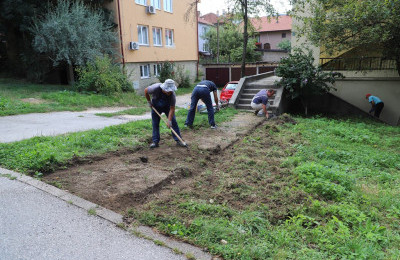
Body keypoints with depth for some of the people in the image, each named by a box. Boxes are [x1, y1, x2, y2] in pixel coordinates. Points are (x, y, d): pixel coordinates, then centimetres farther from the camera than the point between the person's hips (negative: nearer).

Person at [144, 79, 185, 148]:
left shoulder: (172, 94, -33)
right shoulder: (156, 88, -36)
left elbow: (172, 109, -29)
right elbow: (146, 90, -15)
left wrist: (169, 121, -32)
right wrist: (149, 102, -10)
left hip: (167, 106, 0)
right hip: (156, 107, 0)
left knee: (173, 122, -7)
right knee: (155, 124, -2)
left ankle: (178, 140, 0)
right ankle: (155, 141, 6)